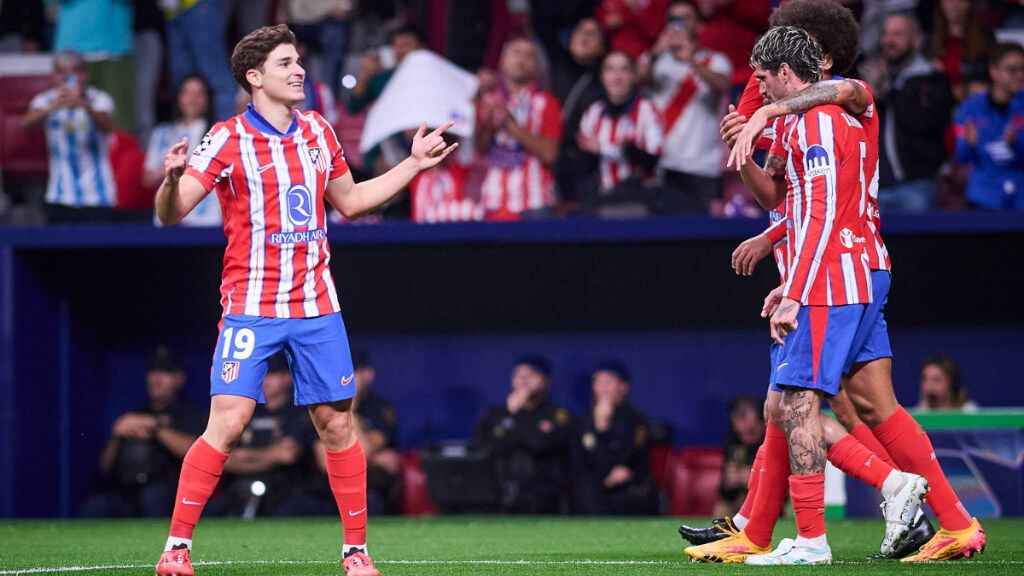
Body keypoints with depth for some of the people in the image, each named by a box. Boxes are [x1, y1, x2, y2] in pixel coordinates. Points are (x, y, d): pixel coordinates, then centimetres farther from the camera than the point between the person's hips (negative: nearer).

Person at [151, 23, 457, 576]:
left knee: (337, 425, 4)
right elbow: (170, 214, -11)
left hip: (316, 305, 5)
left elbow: (349, 200, 24)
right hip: (251, 305, -5)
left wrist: (413, 164, 20)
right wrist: (172, 180, -33)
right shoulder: (229, 139, -8)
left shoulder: (318, 131, 8)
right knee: (227, 423, -13)